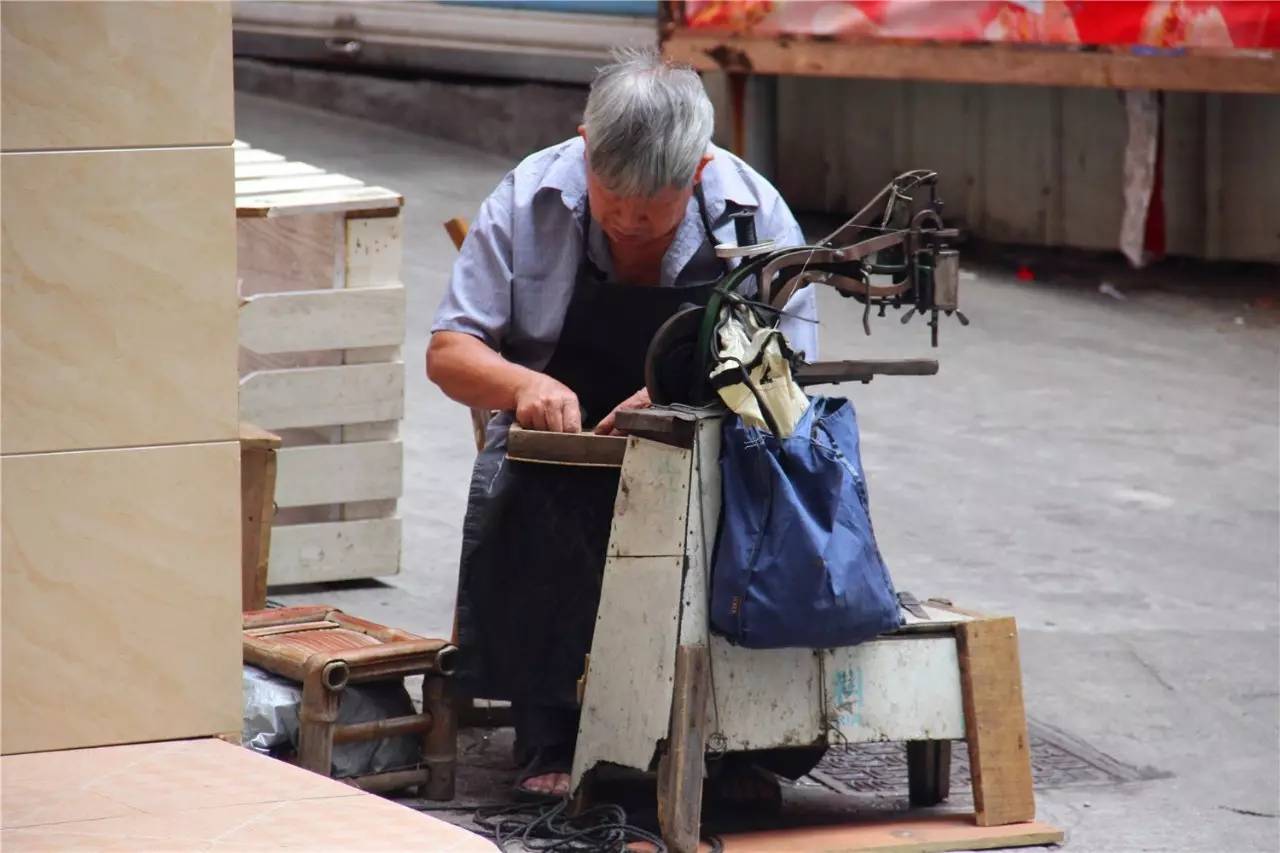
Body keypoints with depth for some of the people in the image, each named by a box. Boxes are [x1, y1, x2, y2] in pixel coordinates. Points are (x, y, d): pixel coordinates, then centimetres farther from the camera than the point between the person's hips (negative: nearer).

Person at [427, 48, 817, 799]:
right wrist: (524, 385, -28)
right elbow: (449, 352, -5)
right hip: (559, 447, 0)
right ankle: (551, 743, -19)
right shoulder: (532, 199, -7)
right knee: (527, 514, -34)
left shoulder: (758, 216, -9)